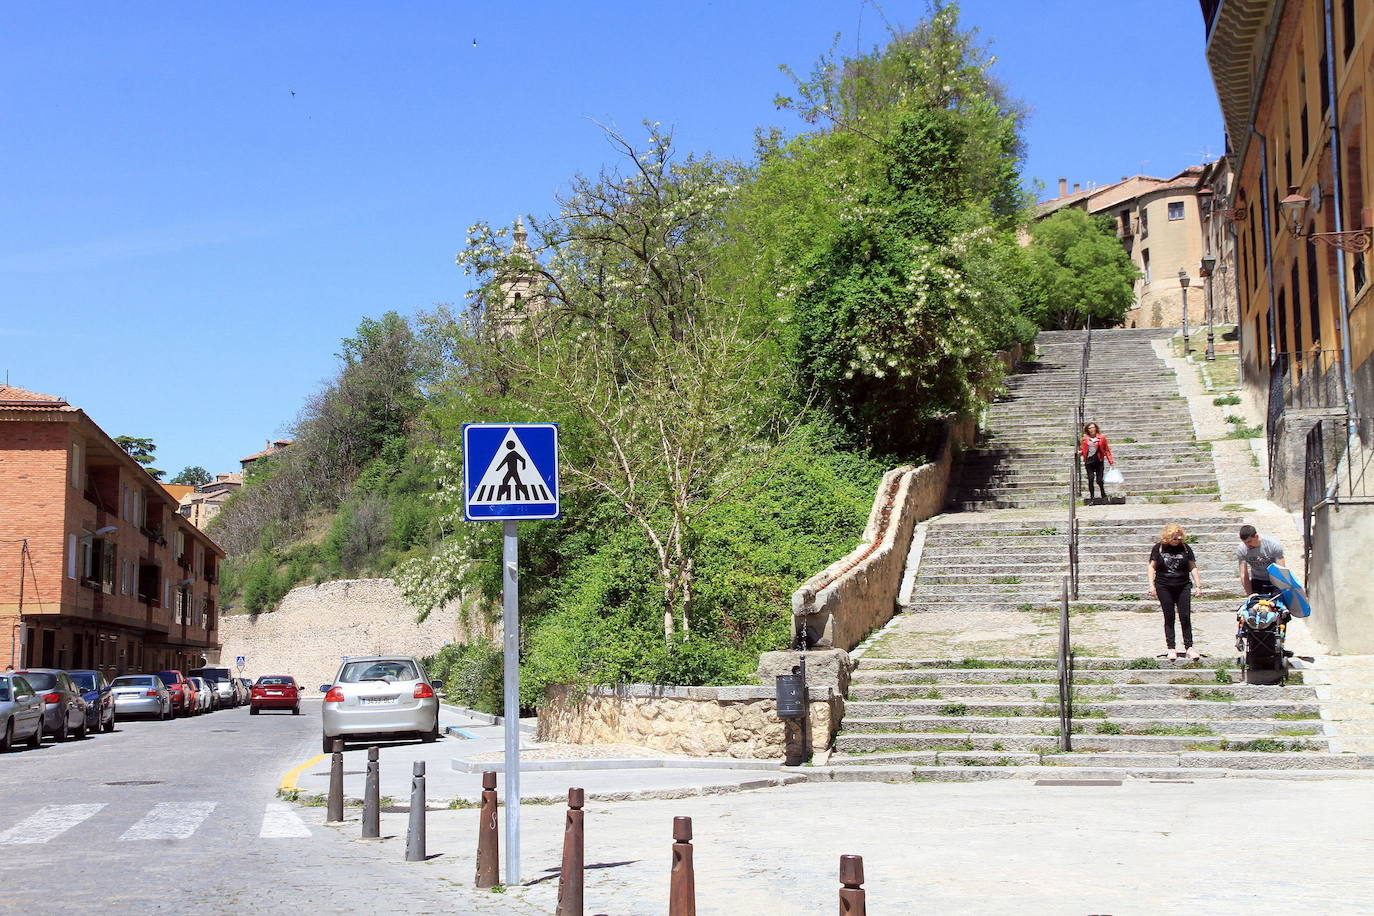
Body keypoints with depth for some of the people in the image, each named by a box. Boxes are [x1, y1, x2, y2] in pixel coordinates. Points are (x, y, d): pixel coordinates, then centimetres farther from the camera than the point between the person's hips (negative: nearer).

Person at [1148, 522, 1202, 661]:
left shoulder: (1185, 548, 3)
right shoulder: (1158, 548, 1)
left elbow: (1193, 567, 7)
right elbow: (1152, 567, 3)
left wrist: (1198, 585, 2)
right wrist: (1152, 585, -6)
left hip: (1182, 587, 1)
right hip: (1164, 587, -1)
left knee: (1185, 617, -4)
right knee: (1169, 618, 3)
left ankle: (1189, 647, 2)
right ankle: (1171, 648, 8)